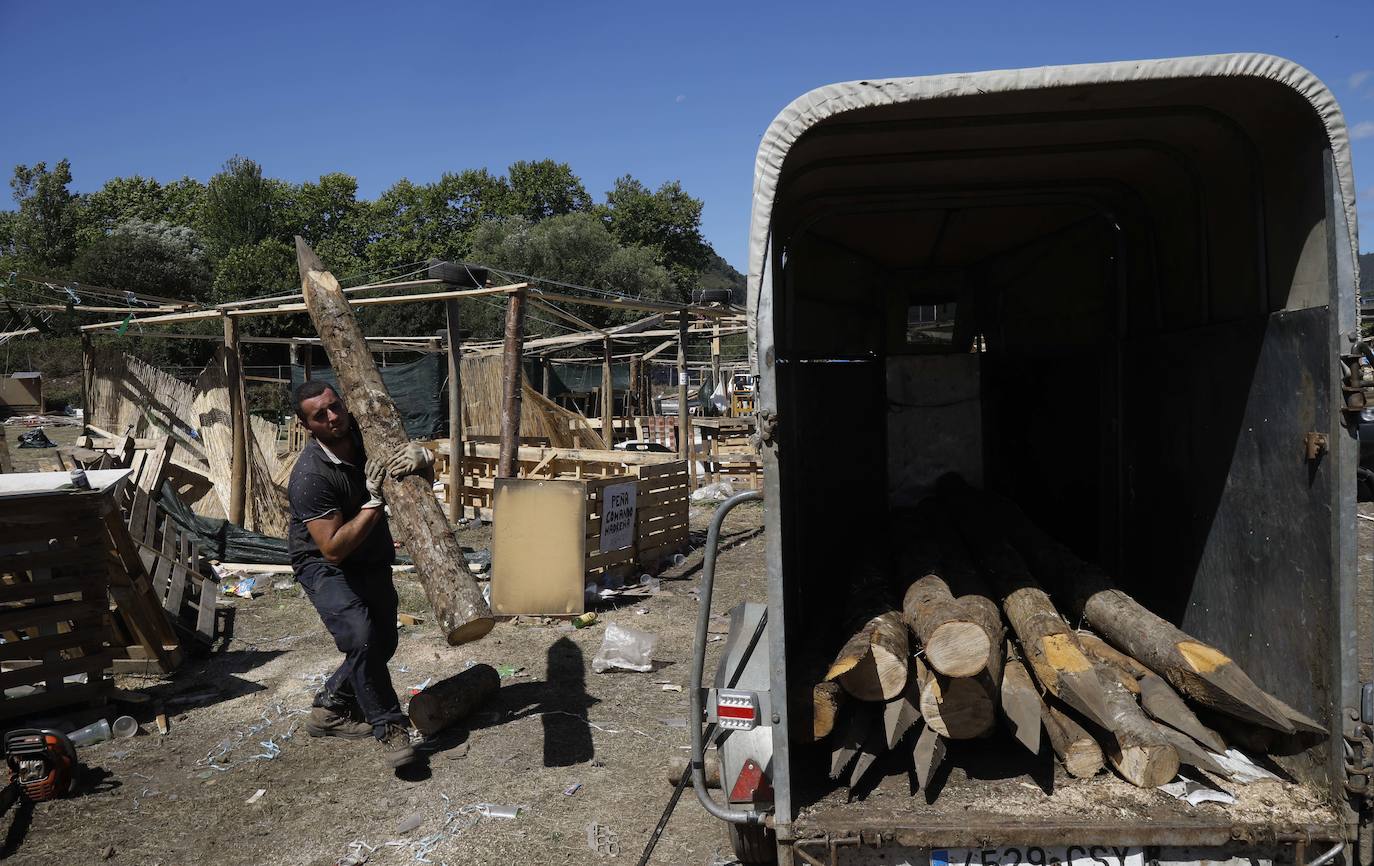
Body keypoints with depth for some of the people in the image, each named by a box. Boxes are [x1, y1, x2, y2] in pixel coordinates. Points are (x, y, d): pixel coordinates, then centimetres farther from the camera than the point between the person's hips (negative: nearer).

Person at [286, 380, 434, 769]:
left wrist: (421, 458, -27)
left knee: (383, 644, 11)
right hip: (323, 564, -6)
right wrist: (375, 502, -35)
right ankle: (389, 727, -10)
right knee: (361, 637, -26)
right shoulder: (310, 476, -29)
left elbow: (427, 475, -3)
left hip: (373, 559, 7)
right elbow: (333, 549, -32)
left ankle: (329, 707, 32)